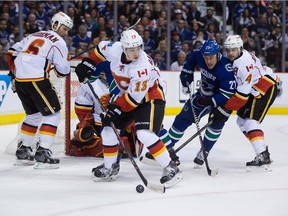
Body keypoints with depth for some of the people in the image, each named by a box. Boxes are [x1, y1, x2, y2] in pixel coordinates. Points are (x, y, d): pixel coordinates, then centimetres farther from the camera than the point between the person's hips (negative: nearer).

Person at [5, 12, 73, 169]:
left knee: (33, 114, 23)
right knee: (53, 113, 1)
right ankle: (42, 153, -9)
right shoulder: (58, 42, 0)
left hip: (20, 79, 8)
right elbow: (63, 70, -6)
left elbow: (13, 51, 21)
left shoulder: (35, 35, 22)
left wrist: (15, 70, 28)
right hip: (37, 79, -8)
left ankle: (23, 151, 24)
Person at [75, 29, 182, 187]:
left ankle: (171, 168, -20)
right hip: (126, 95, 8)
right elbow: (101, 48, 9)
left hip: (150, 98, -8)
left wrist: (115, 108, -26)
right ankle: (110, 167, 25)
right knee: (108, 129, 6)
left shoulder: (142, 67, -33)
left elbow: (135, 97, -28)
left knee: (145, 134, -26)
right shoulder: (115, 49, -17)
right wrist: (88, 64, 4)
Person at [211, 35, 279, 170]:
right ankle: (262, 150, 15)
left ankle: (263, 157, -26)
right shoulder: (233, 60, 2)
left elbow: (243, 91, -30)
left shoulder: (244, 62, -28)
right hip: (255, 90, 10)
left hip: (267, 88, -10)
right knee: (242, 120, 9)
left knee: (250, 121, -20)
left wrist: (226, 109, -26)